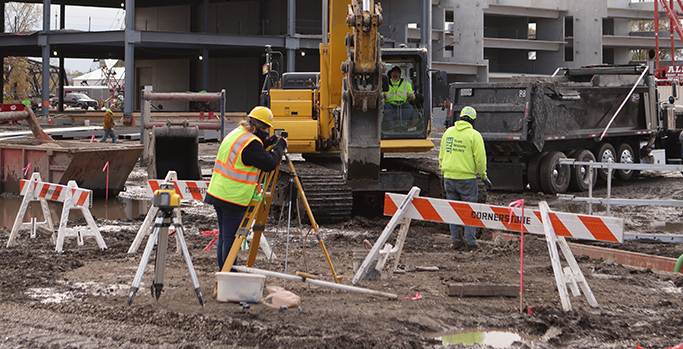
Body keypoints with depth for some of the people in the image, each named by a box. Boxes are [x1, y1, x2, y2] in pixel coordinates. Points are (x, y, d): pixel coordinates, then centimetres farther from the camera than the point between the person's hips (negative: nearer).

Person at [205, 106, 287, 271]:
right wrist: (280, 146, -3)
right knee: (231, 239, -3)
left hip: (217, 193, 9)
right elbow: (270, 163, -17)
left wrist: (270, 141, 20)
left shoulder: (235, 134, 12)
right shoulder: (251, 142, -18)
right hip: (233, 199, -9)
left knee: (223, 236, 16)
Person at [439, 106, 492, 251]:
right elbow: (480, 158, -8)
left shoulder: (448, 132, 9)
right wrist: (483, 176, 3)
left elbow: (441, 155, 15)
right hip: (467, 178, -4)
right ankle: (470, 242, 2)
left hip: (449, 177, 5)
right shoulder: (474, 135, -7)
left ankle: (456, 241, 11)